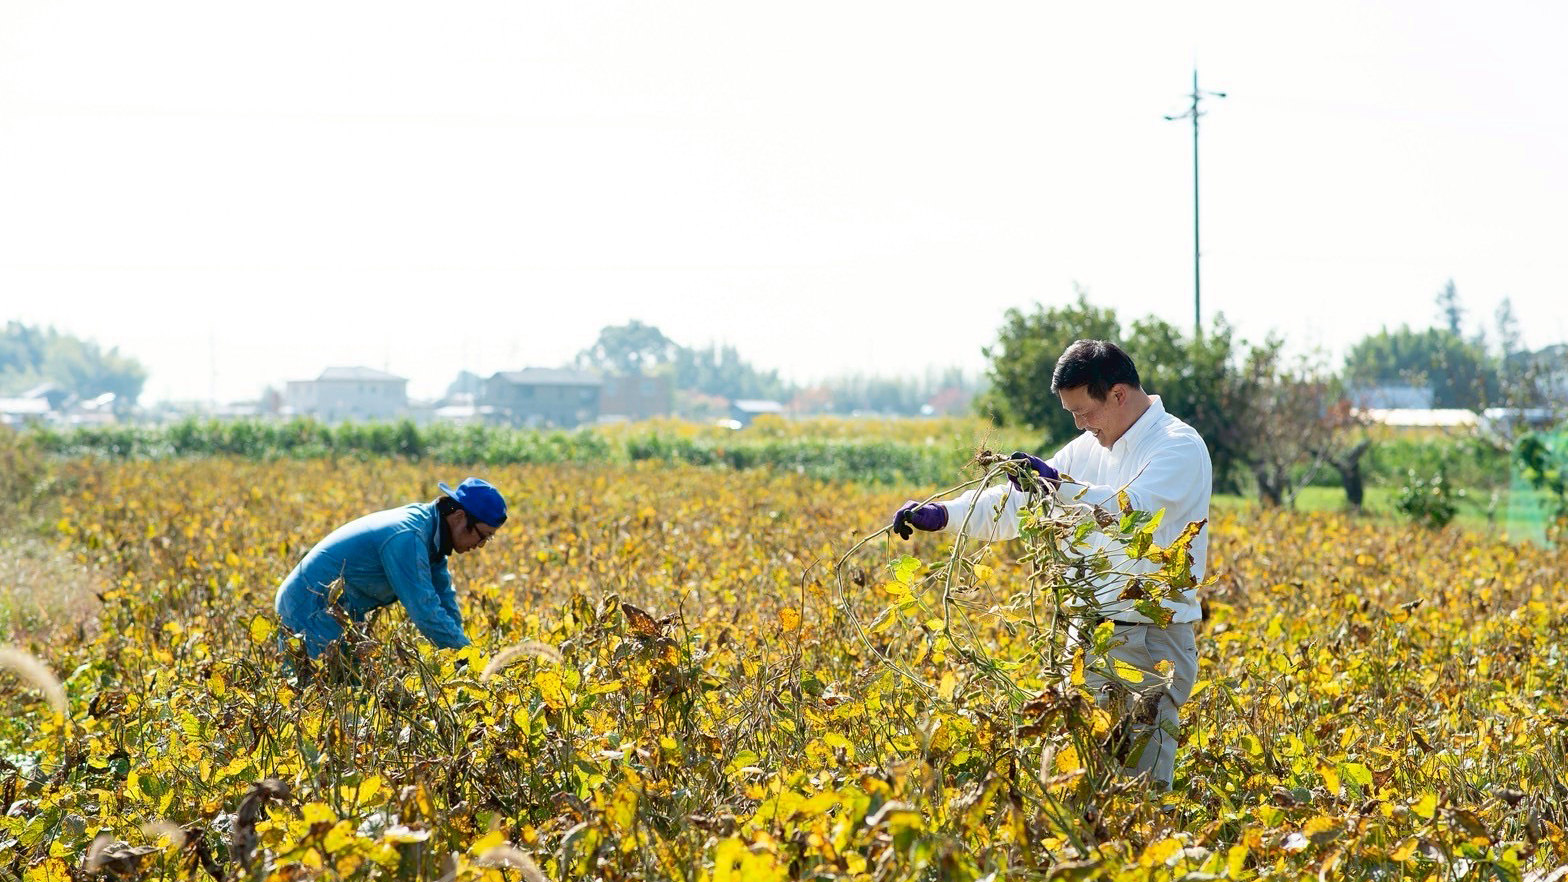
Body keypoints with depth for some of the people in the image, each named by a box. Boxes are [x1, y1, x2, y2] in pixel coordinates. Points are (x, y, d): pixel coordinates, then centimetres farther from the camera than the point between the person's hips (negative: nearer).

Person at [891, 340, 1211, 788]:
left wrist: (1058, 483, -31)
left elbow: (1134, 513, -25)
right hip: (1087, 633, 8)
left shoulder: (1179, 447, -9)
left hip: (1152, 639, -7)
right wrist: (943, 514, 0)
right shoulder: (1088, 449, 14)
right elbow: (1015, 505, 13)